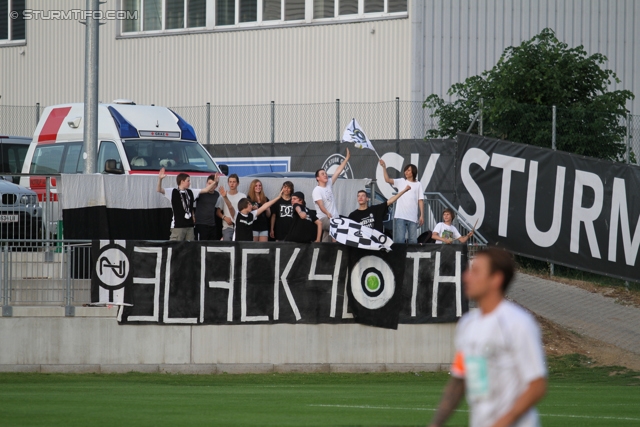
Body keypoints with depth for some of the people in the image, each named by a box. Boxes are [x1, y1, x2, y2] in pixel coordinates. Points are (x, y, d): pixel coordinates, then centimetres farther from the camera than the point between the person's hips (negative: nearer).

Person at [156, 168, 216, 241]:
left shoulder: (190, 192, 12)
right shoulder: (173, 192, -4)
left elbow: (205, 190, 15)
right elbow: (159, 190, -15)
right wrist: (160, 179, -31)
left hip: (189, 226, 6)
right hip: (178, 226, -6)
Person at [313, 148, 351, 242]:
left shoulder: (329, 185, 14)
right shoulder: (317, 190, -6)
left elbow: (338, 171, 14)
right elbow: (321, 205, -18)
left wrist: (347, 158, 11)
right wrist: (328, 214, -35)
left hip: (334, 218, 7)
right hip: (323, 219, -7)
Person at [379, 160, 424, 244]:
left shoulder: (418, 185, 8)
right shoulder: (401, 182, 9)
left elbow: (421, 201, 5)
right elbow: (387, 179, -3)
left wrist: (422, 215, -2)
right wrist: (384, 167, -15)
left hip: (412, 217, 1)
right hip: (400, 216, -1)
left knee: (413, 240, 4)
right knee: (399, 239, -6)